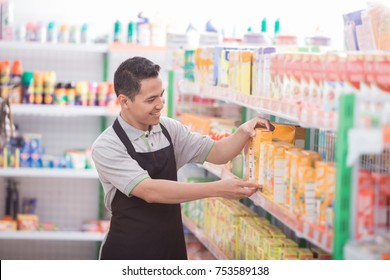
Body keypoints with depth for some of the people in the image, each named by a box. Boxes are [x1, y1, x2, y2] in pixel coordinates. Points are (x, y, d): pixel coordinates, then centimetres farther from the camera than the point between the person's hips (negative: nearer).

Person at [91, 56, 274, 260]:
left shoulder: (169, 129, 1)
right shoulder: (106, 147, -16)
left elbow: (216, 153, 5)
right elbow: (149, 191, -26)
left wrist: (243, 132, -17)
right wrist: (217, 189, -32)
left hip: (173, 247, 5)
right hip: (128, 252, -5)